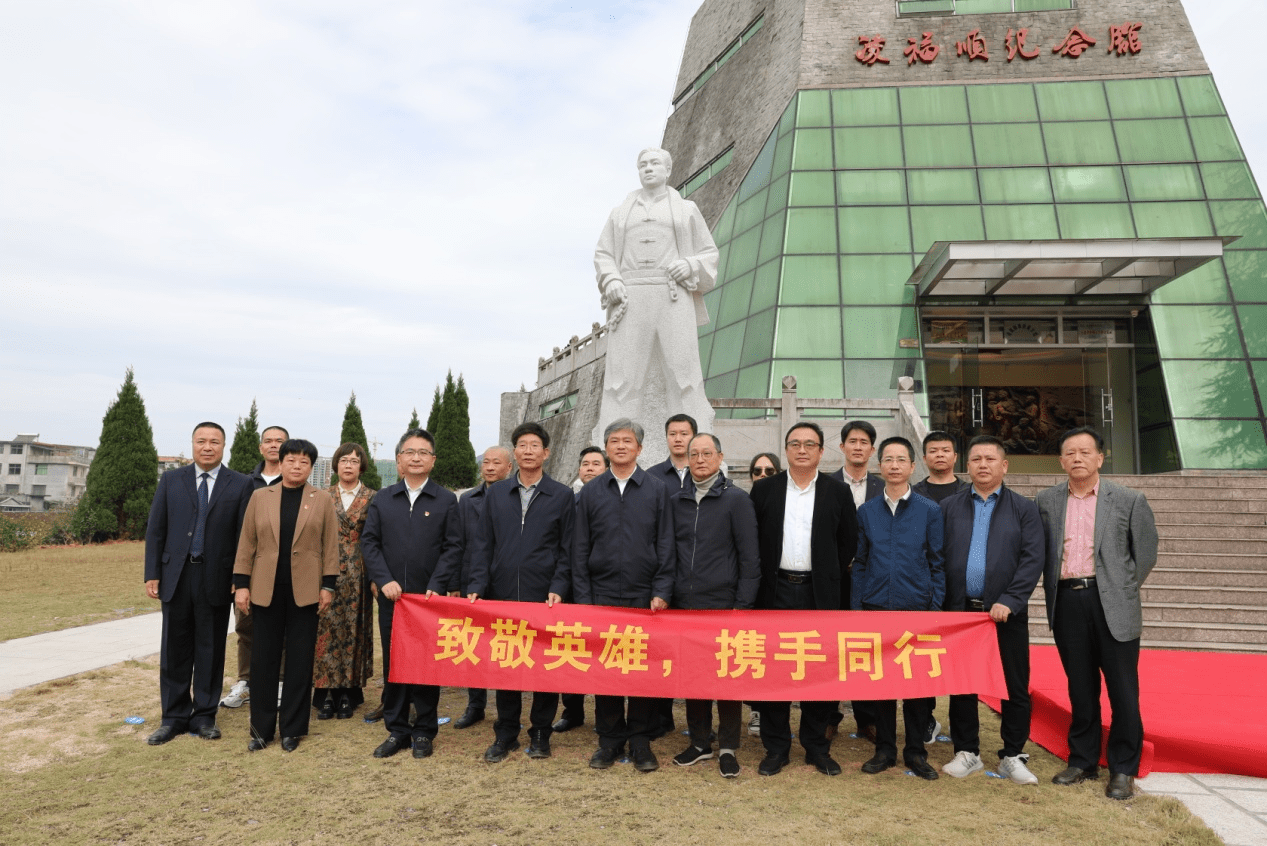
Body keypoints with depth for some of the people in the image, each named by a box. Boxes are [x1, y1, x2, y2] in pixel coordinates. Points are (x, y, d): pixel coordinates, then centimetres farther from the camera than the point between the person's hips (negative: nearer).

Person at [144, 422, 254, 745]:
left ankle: (204, 716, 21)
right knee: (174, 650, 9)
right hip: (176, 577, 2)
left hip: (216, 580, -2)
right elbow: (155, 530, 6)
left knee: (211, 650, 8)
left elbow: (245, 535, -2)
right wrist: (152, 574, 0)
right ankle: (174, 717, 22)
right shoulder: (171, 480, 7)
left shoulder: (240, 484, 0)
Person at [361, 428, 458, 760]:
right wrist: (384, 581, -8)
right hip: (392, 597, 3)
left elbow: (452, 548, -3)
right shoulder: (382, 499, 9)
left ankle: (424, 731, 19)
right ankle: (397, 730, 22)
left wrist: (436, 587, -13)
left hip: (431, 598, -2)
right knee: (393, 664, 9)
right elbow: (369, 542, 5)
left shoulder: (447, 501, 1)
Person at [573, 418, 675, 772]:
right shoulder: (590, 492, 7)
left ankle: (640, 740, 18)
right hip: (602, 596, 1)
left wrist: (662, 592, -5)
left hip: (644, 597, -1)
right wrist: (582, 598, 0)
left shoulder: (657, 490, 4)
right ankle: (610, 739, 20)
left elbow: (665, 545, 2)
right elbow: (580, 549, 6)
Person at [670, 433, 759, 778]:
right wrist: (667, 594, 6)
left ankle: (728, 748, 18)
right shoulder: (676, 501, 9)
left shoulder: (736, 500, -3)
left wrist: (743, 606, -9)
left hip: (723, 606, -4)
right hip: (684, 606, 4)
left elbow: (749, 558, -5)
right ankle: (699, 742, 26)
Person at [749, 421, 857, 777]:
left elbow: (848, 542, 7)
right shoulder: (764, 489, 5)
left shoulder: (837, 491, 4)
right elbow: (752, 539, 5)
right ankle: (776, 746, 17)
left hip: (820, 593, 0)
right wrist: (760, 579, 1)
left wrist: (834, 579, 2)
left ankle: (817, 745, 21)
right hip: (776, 591, 0)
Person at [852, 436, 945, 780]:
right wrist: (856, 608, 3)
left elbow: (938, 564, 2)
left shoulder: (930, 510, 1)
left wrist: (936, 608, -4)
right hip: (876, 608, 1)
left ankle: (915, 751, 21)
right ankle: (884, 748, 22)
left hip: (917, 609, -1)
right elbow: (859, 564, 8)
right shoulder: (867, 511, 6)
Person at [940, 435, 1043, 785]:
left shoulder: (1024, 508, 3)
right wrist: (939, 605, -4)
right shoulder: (948, 507, 6)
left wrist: (1009, 601, -15)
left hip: (1006, 612, -1)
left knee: (1015, 687, 7)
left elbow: (1033, 559, -5)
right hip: (960, 610, 1)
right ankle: (967, 753, 22)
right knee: (961, 686, 9)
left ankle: (1012, 756, 23)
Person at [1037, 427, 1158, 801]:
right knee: (1080, 689, 12)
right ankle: (1083, 761, 25)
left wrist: (1123, 591, 4)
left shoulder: (1129, 500, 0)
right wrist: (1051, 589, 7)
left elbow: (1145, 553, 6)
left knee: (1122, 690, 3)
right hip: (1067, 601, 2)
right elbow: (1040, 552, 13)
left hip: (1111, 604, -2)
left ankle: (1123, 769, 17)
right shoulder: (1047, 500, 6)